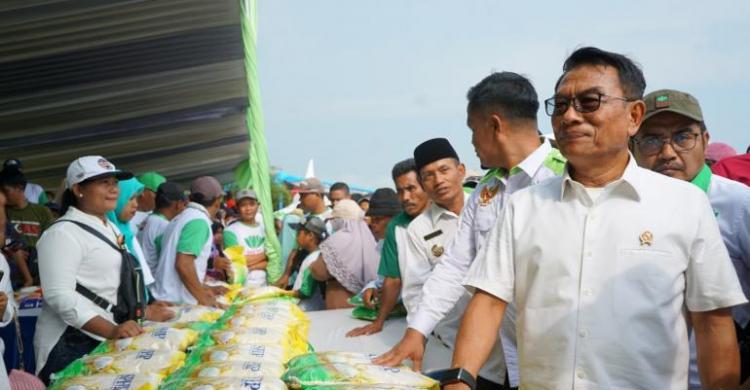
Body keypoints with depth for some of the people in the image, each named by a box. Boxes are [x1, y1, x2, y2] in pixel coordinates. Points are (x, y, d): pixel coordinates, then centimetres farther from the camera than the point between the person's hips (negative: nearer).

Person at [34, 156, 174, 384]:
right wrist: (110, 330, -31)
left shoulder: (111, 228, 15)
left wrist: (143, 311, 15)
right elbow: (60, 295, -24)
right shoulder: (63, 233, -14)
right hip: (73, 343, -8)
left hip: (104, 339, 9)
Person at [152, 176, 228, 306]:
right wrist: (203, 298, -12)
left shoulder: (181, 218, 16)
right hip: (178, 302, -9)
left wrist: (206, 289, 24)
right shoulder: (199, 221, -12)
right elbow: (183, 264, -21)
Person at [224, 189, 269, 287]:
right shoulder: (231, 231, -7)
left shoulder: (264, 229, 9)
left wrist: (252, 266, -14)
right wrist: (263, 255, -1)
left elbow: (268, 261, 5)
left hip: (263, 285, 5)